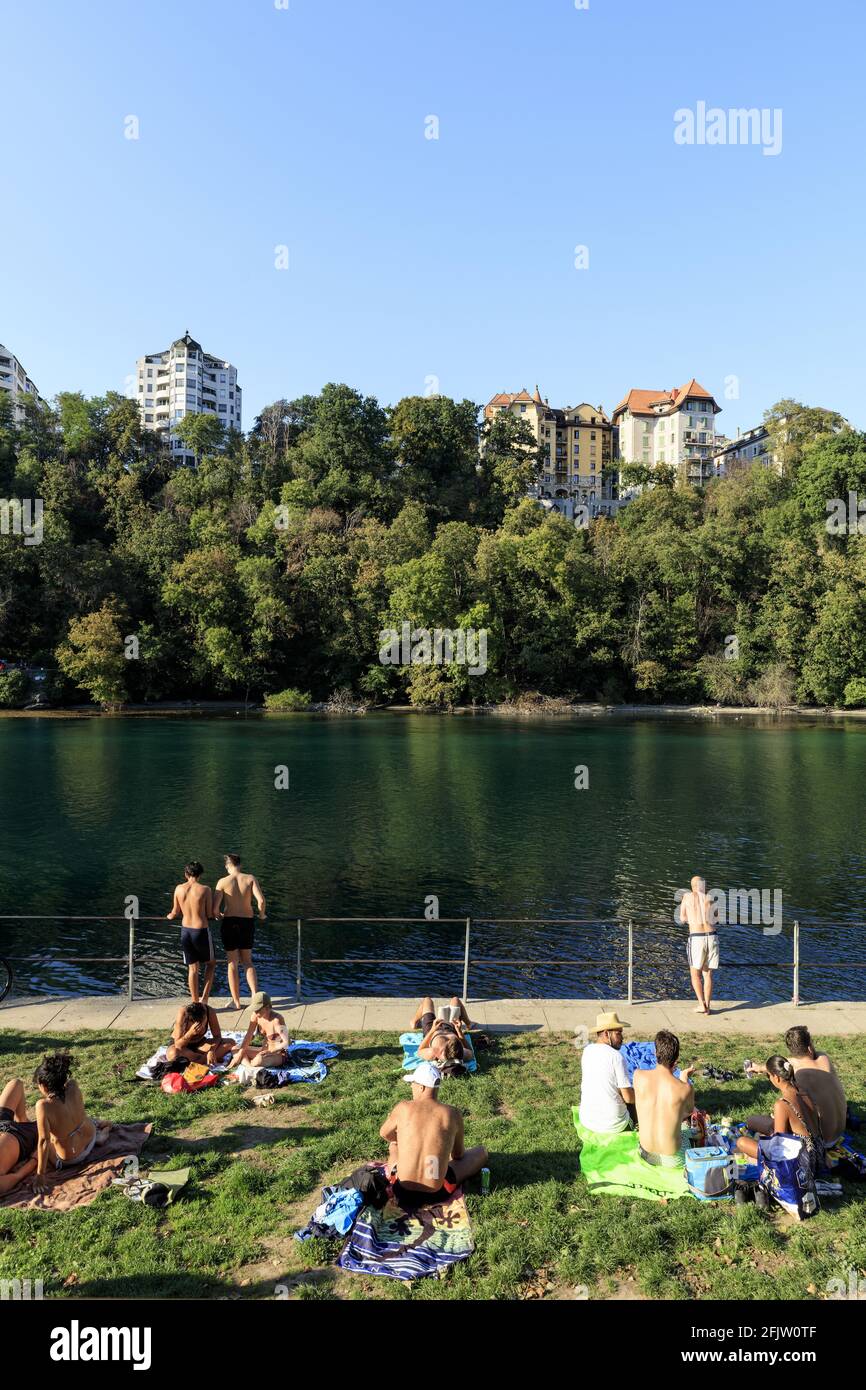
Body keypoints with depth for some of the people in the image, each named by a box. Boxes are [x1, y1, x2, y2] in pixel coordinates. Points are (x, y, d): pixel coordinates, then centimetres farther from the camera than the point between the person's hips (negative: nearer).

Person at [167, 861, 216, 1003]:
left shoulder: (179, 889, -1)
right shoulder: (205, 889, -11)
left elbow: (176, 912, 9)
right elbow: (210, 914, -9)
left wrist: (170, 916, 32)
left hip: (185, 931, 3)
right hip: (201, 931, -3)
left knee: (192, 968, 14)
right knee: (210, 963, 19)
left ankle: (195, 1002, 18)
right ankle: (204, 998, 12)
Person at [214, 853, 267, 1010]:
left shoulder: (223, 882, -6)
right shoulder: (250, 878, -4)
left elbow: (215, 906, -12)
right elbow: (261, 900, -14)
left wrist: (218, 915, 11)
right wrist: (261, 914, 6)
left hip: (229, 922, -1)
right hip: (247, 922, 1)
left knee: (233, 963, 11)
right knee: (247, 961, 18)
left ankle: (236, 1001, 17)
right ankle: (255, 994, 2)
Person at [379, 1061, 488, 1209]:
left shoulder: (403, 1108, -8)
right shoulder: (453, 1114, -8)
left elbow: (384, 1134, 13)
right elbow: (459, 1155, 9)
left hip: (402, 1193, 3)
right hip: (436, 1194, -3)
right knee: (481, 1152, 19)